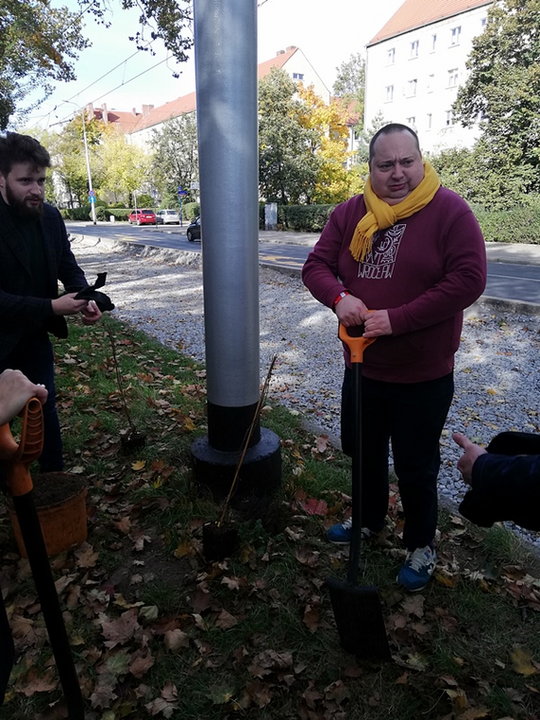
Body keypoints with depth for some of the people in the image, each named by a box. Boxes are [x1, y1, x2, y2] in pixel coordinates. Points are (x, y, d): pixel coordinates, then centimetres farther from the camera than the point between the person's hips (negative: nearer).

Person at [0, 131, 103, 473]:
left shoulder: (50, 217, -4)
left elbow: (68, 266, 5)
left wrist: (84, 297, -15)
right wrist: (51, 307, -31)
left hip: (36, 334, 5)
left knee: (46, 406, 15)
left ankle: (55, 475, 30)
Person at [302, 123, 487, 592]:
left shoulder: (449, 211, -12)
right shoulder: (350, 214, 2)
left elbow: (467, 280, -20)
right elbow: (317, 265, 1)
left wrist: (397, 319, -25)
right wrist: (339, 297, -21)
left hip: (423, 376, -5)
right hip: (362, 366, 5)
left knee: (416, 467, 11)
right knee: (364, 452, 23)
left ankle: (422, 546, 37)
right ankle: (370, 519, 50)